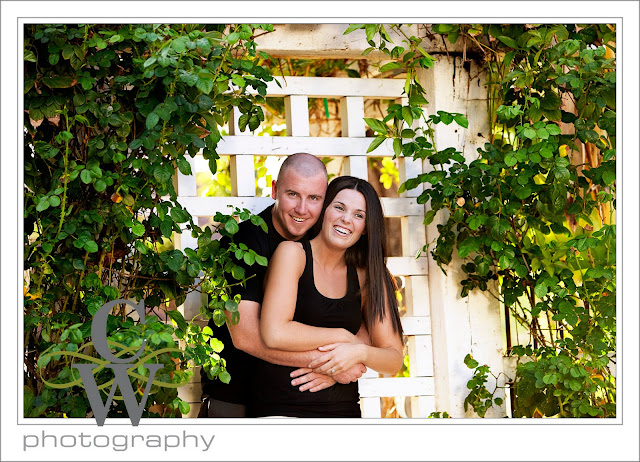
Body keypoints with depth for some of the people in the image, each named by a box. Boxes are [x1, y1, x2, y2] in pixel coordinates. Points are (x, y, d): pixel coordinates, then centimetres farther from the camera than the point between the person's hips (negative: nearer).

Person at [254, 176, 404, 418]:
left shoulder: (367, 278, 12)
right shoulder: (292, 253, 1)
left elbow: (394, 360, 10)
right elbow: (274, 334, -12)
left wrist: (360, 352, -11)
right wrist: (343, 336, -4)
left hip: (344, 410, 4)